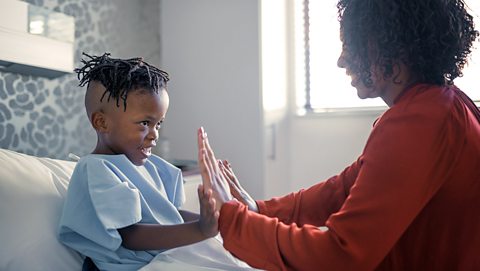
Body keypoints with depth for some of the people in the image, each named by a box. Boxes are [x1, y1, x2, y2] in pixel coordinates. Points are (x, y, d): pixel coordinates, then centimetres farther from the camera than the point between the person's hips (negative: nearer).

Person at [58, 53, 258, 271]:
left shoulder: (147, 164, 14)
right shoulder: (96, 170, -11)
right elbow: (130, 236, -19)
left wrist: (212, 220, -1)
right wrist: (199, 230, -29)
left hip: (177, 251, 8)